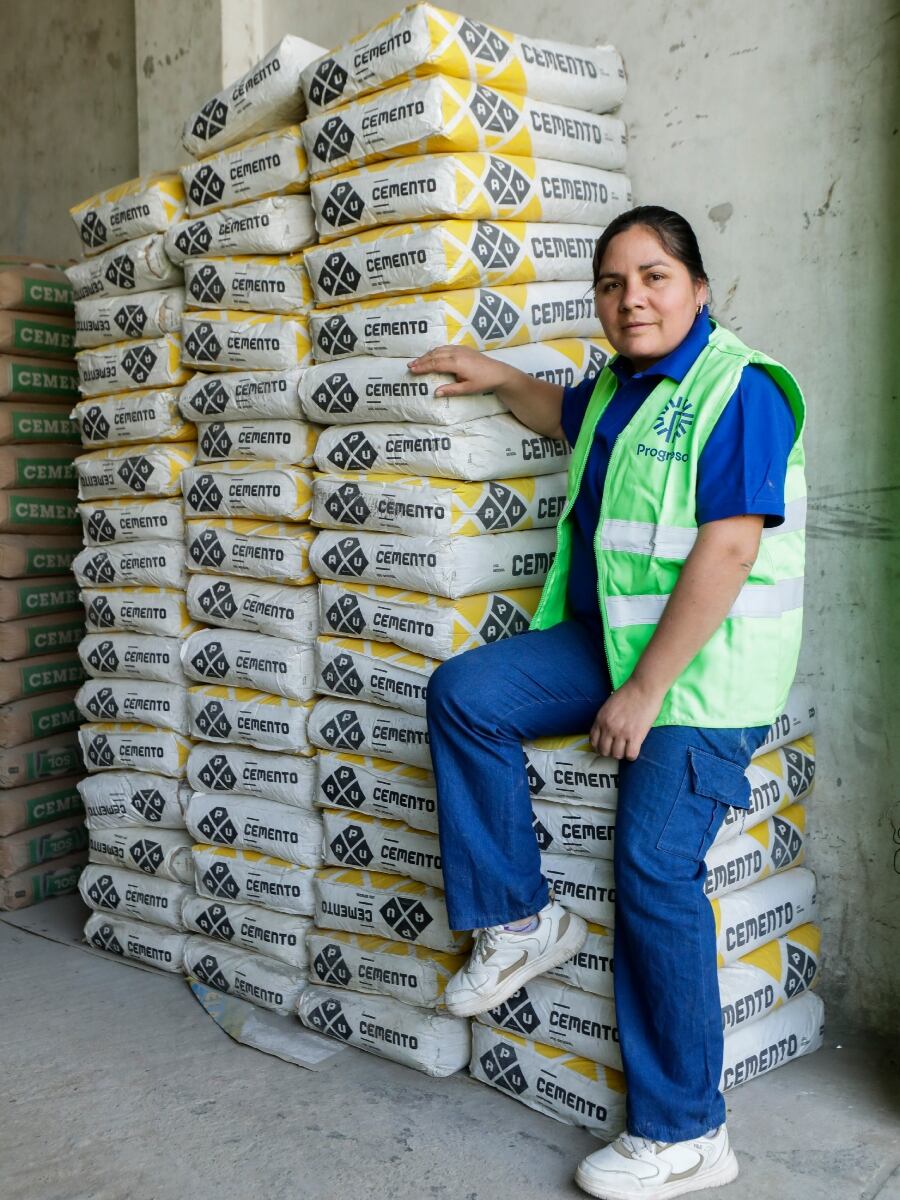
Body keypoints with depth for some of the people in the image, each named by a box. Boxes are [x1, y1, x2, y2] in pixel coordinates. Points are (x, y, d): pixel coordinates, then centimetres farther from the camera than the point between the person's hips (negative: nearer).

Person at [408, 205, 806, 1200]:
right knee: (461, 695, -5)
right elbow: (564, 416, 41)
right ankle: (519, 921, 7)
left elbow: (727, 552, -22)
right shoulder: (618, 389, 14)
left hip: (704, 667, -8)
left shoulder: (739, 389, -13)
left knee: (654, 873, -11)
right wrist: (499, 378, 28)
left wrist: (645, 691, -22)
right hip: (609, 638, 9)